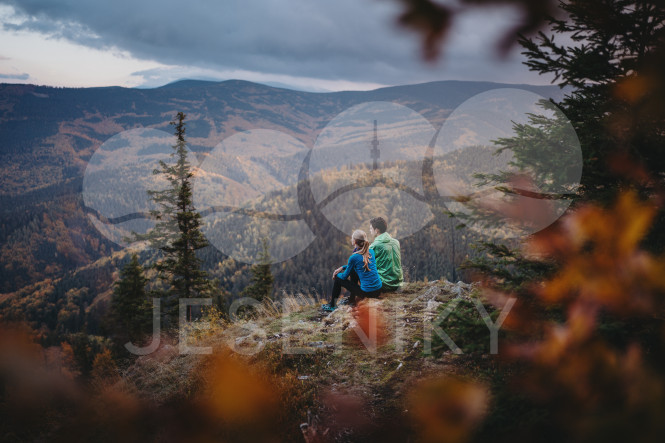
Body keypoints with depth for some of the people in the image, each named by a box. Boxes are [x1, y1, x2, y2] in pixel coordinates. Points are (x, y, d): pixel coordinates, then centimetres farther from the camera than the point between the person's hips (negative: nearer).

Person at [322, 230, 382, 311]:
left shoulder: (353, 257, -14)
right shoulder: (371, 252, 5)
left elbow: (345, 276, 1)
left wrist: (337, 274, 22)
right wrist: (342, 267, 19)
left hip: (367, 292, -6)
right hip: (378, 289, 6)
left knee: (337, 278, 13)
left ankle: (332, 305, 31)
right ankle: (352, 298, 38)